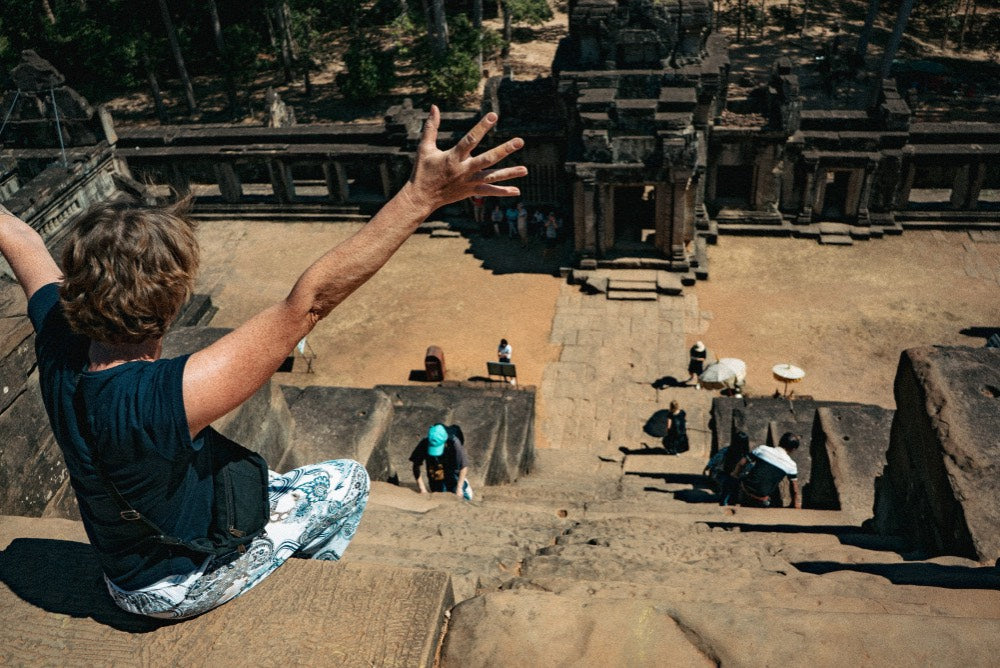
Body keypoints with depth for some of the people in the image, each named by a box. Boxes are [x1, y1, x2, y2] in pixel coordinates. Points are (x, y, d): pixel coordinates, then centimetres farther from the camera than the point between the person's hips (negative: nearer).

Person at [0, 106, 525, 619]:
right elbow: (307, 303, -49)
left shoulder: (57, 344, -22)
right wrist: (419, 197, -50)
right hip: (181, 588, -7)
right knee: (347, 480, 9)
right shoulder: (157, 399, -44)